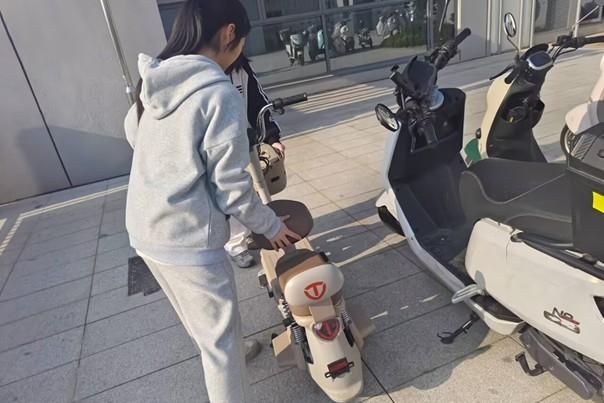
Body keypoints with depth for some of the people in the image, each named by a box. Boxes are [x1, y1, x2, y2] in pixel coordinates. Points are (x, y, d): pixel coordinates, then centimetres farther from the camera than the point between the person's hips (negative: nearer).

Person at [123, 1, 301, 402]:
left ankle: (230, 354, 58)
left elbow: (133, 134, 21)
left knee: (203, 322, 31)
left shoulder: (152, 81, 3)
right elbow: (231, 187, -18)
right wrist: (271, 225, -3)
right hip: (187, 238, -9)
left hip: (144, 230, 9)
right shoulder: (220, 94, -21)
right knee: (221, 335, 12)